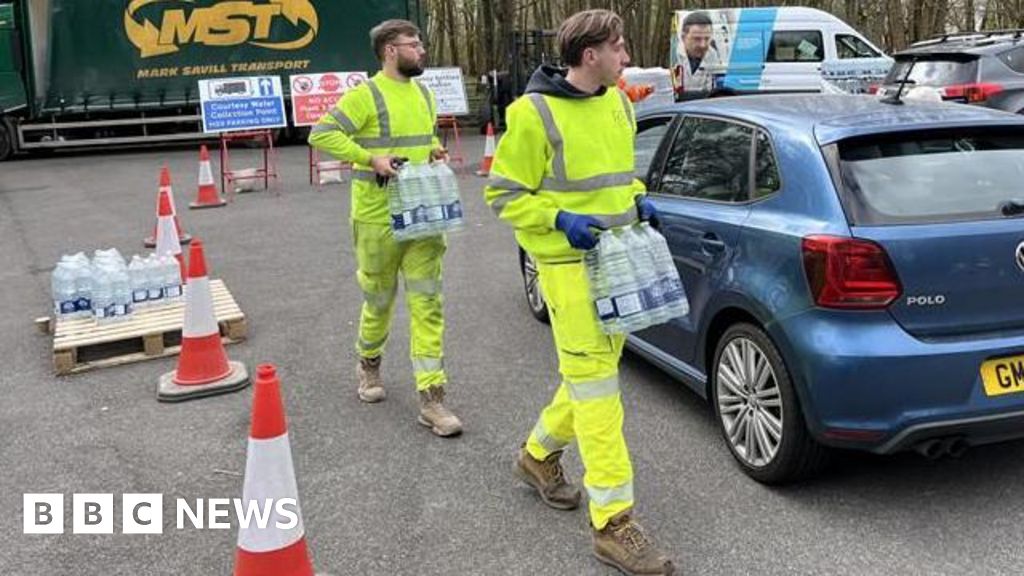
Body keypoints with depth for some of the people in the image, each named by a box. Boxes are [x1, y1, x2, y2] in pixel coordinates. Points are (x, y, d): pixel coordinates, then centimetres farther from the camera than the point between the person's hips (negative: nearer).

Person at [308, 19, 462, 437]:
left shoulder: (424, 94, 11)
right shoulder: (366, 95, -11)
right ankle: (368, 365, 39)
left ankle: (431, 396, 1)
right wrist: (370, 157, -22)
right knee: (379, 301, 11)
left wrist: (434, 150, 5)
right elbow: (321, 134, -15)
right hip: (378, 219, -5)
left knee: (427, 304, -1)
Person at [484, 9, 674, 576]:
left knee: (593, 373, 16)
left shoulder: (618, 103, 10)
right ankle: (613, 523, -1)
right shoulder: (535, 113, -12)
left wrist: (636, 199, 4)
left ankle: (538, 455, 40)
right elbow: (503, 194, -8)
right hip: (572, 264, -8)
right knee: (595, 384, -7)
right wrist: (560, 220, -20)